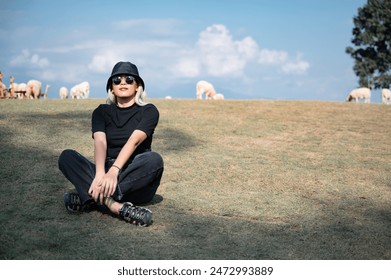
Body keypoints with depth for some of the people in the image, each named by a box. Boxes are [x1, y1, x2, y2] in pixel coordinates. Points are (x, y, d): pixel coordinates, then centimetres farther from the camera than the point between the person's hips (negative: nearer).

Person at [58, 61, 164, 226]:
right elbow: (100, 142, -12)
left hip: (137, 179, -2)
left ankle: (92, 199, -35)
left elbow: (133, 141, -18)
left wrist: (114, 171, -36)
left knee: (154, 159, -33)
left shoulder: (149, 111, 0)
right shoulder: (101, 112, 8)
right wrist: (100, 174, -33)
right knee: (67, 156, -19)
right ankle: (115, 205, -42)